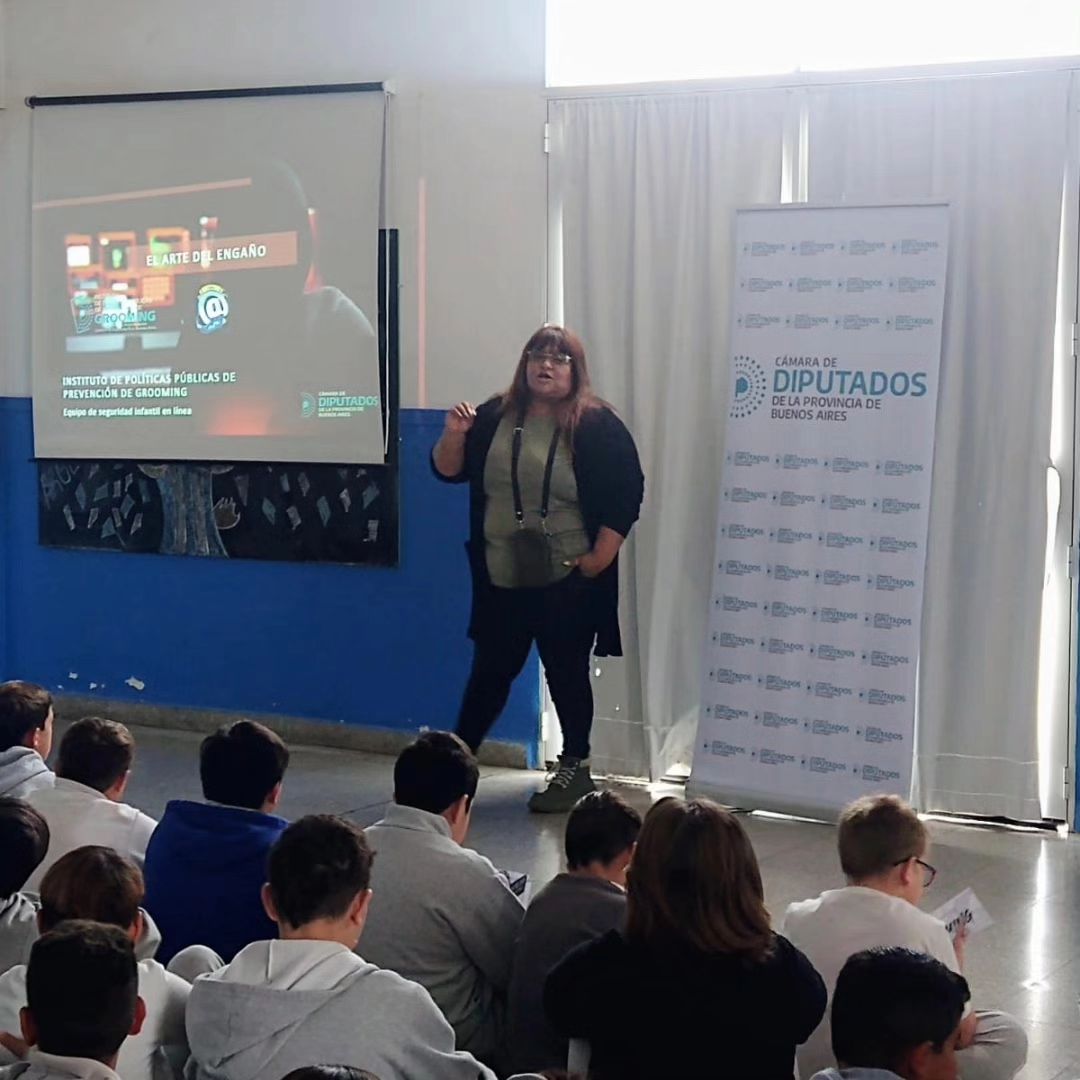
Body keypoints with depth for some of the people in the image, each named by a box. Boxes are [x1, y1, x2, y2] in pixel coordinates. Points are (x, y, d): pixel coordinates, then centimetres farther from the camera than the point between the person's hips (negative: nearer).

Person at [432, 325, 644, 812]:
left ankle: (575, 768, 20)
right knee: (490, 671, 9)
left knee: (566, 672, 7)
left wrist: (601, 556, -12)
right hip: (501, 577, 3)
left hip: (568, 580, -3)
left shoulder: (596, 425, -7)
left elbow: (626, 493, -7)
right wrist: (455, 435, -12)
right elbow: (448, 471, 8)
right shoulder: (496, 416, 4)